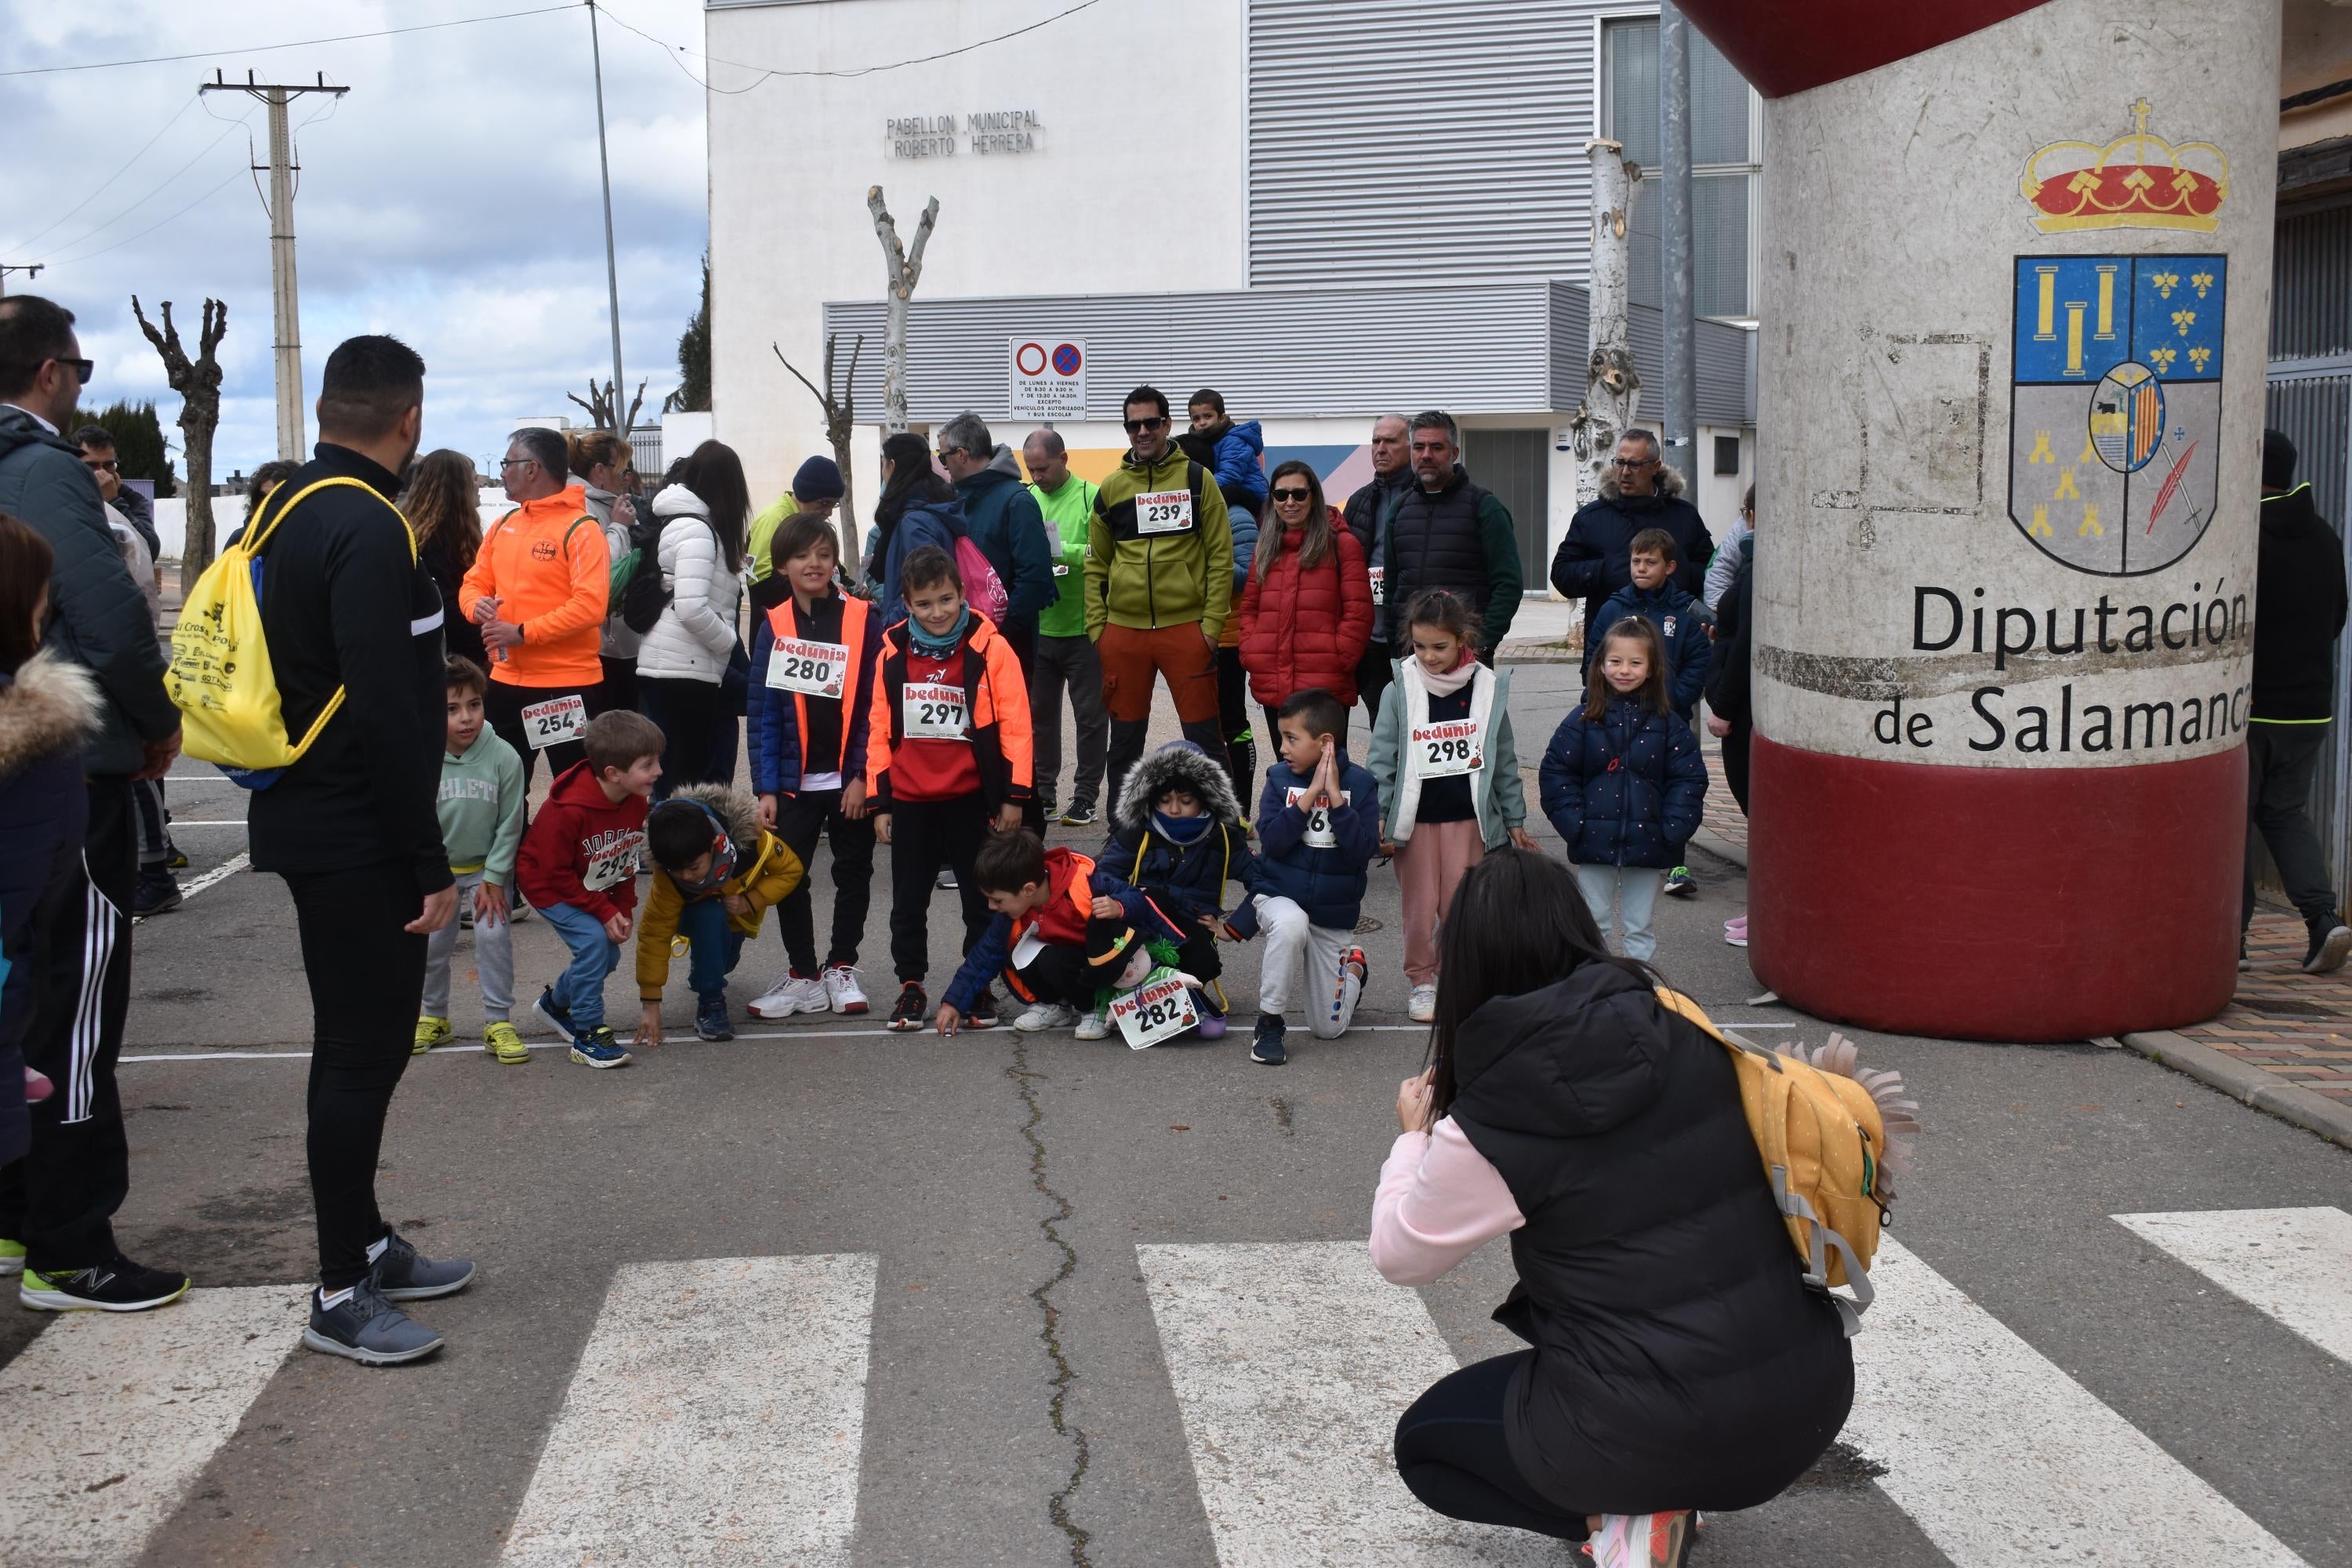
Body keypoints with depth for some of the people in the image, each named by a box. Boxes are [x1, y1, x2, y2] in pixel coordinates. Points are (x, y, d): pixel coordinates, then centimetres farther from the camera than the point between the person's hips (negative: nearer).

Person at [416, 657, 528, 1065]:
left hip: (488, 867, -1)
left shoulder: (504, 757, -21)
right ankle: (433, 1017, 27)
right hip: (437, 868, 1)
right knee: (431, 940, 5)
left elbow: (509, 825, -13)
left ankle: (498, 1021, 2)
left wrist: (493, 879, -12)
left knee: (494, 934, -12)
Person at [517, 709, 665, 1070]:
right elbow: (556, 874, -24)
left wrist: (623, 909, -5)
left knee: (609, 953, 2)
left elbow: (627, 861, 3)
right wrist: (605, 912, -23)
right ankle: (587, 1034, -13)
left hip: (595, 888, 7)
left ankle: (556, 1001, 31)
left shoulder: (636, 802, -12)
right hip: (549, 886, -7)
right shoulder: (568, 810, -34)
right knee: (593, 939, -24)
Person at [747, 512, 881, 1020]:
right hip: (794, 781, 1)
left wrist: (862, 775, -11)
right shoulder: (773, 627, 0)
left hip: (852, 779, -1)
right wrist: (765, 788, -6)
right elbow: (763, 714, 0)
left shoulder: (864, 620, -6)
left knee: (853, 873, 10)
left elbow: (874, 705, -6)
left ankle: (841, 968, 25)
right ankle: (803, 975, 17)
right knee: (788, 877, 4)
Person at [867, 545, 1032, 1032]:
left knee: (981, 898, 8)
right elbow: (879, 729, 6)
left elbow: (1015, 724, -7)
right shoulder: (893, 653, 2)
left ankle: (980, 987, 20)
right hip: (909, 800, 3)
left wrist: (1014, 795, -9)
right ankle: (911, 986, 24)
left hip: (971, 797, -3)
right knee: (908, 901, 11)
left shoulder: (989, 649, -8)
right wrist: (880, 801, 5)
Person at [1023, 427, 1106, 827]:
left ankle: (1085, 797, 13)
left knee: (1090, 715, 4)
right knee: (1039, 712, 12)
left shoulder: (1091, 498, -9)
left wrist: (1061, 550, -27)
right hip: (1038, 627, 5)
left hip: (1083, 628, -4)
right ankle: (1043, 791, 23)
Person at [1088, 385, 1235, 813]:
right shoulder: (1111, 488, 9)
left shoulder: (1196, 479, 1)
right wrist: (1096, 626, 4)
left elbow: (1220, 557, -1)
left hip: (1186, 628, -3)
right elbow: (1096, 566, 13)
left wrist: (1212, 623, -8)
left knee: (1204, 736, 1)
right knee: (1125, 738, 10)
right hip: (1123, 632, 3)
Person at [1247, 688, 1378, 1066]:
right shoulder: (1280, 777, -7)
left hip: (1336, 912, 1)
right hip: (1280, 897, 0)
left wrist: (1335, 796, -24)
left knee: (1328, 1028, 6)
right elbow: (1272, 841, -18)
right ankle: (1269, 1022, -20)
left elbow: (1363, 851, -20)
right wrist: (1311, 794, -23)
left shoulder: (1360, 783, -9)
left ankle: (1353, 967, 39)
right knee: (1290, 925, -40)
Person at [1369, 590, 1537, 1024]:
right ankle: (1421, 981, 21)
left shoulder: (1488, 688, -2)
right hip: (1414, 819, -1)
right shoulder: (1401, 690, -6)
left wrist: (1515, 820, 10)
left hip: (1469, 817, 1)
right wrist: (1379, 818, -7)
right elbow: (1383, 758, -2)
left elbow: (1504, 759, 6)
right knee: (1419, 907, 5)